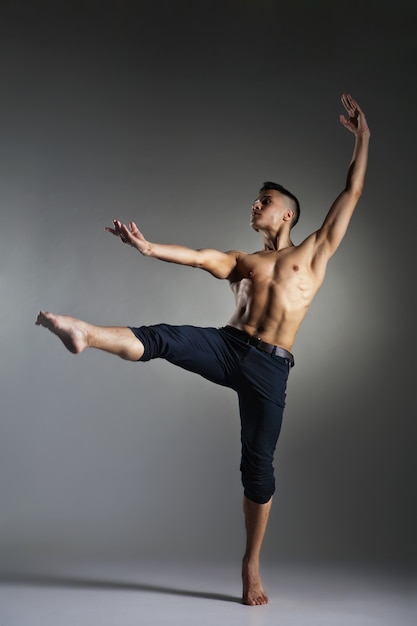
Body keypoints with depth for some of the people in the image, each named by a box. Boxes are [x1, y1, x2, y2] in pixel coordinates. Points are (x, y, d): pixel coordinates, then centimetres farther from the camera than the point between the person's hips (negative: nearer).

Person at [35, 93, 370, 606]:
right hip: (228, 347, 2)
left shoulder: (314, 251, 17)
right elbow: (195, 257, 3)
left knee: (258, 466, 0)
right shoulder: (239, 261, 22)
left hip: (269, 368, -2)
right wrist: (148, 247, -13)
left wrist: (362, 137, 13)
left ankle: (252, 568, 12)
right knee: (162, 338, -26)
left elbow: (351, 193, 14)